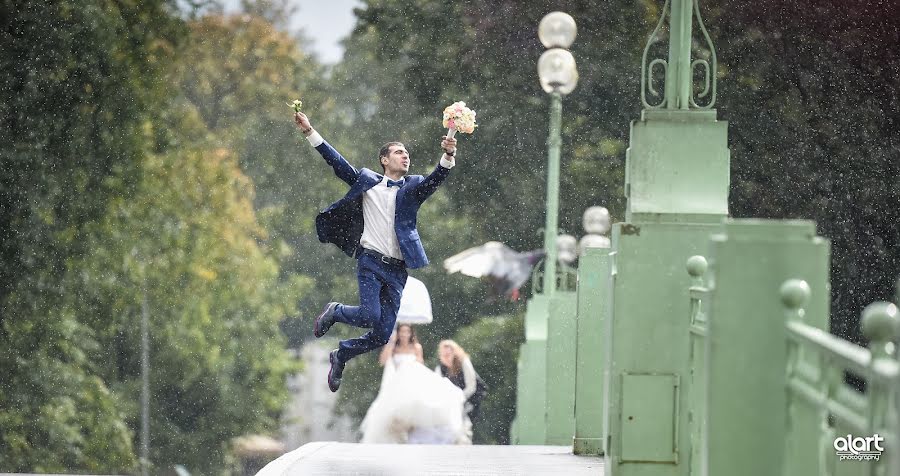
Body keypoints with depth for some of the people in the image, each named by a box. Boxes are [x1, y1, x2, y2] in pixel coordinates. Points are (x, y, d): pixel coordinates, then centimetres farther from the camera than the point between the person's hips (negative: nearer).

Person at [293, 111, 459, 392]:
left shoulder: (413, 188, 11)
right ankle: (335, 312, 10)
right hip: (371, 261, -3)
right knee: (370, 315, -22)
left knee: (383, 334, -1)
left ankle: (341, 356, 26)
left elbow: (436, 178, -6)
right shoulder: (367, 181, 9)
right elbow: (337, 162, 6)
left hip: (397, 269, 3)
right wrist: (310, 132, -1)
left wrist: (448, 156, -26)